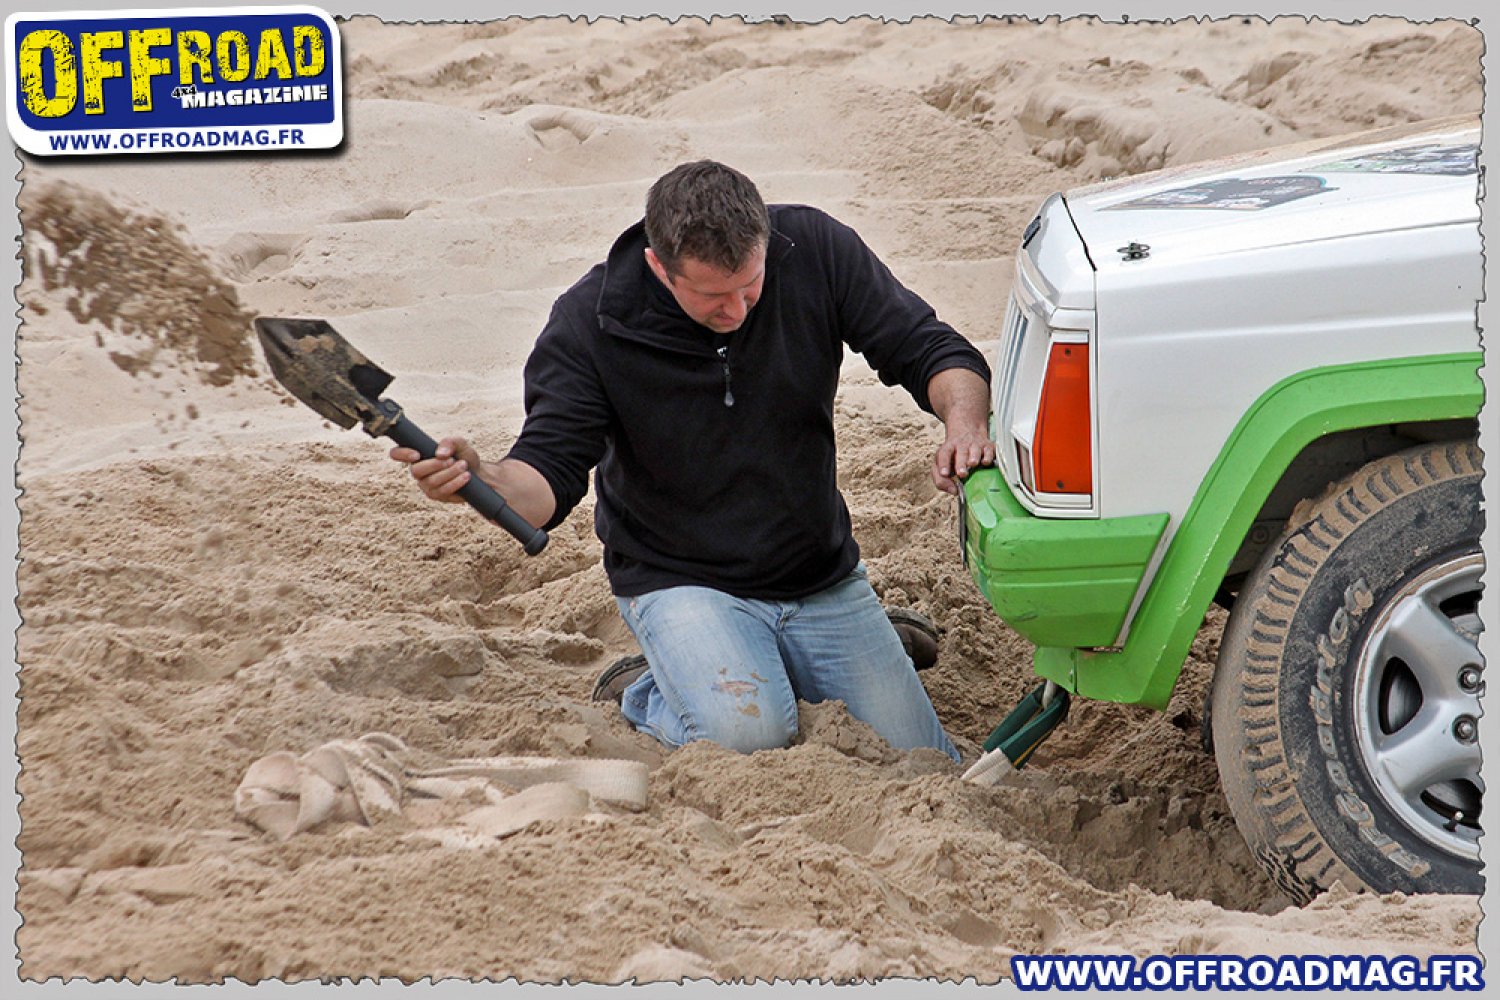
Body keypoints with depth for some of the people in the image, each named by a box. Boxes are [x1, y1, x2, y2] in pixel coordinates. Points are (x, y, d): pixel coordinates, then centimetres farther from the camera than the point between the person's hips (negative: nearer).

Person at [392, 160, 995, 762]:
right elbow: (550, 475, -18)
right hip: (680, 579, -3)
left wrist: (964, 419, -28)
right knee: (747, 734, -31)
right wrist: (482, 479, -42)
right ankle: (642, 696, 4)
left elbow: (931, 351, -6)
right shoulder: (590, 323, -18)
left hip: (824, 576, 4)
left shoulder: (815, 249, -13)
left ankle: (778, 666, 25)